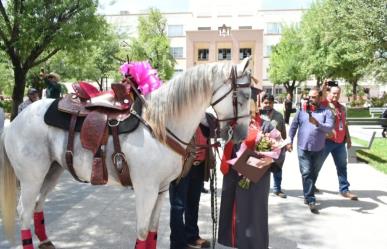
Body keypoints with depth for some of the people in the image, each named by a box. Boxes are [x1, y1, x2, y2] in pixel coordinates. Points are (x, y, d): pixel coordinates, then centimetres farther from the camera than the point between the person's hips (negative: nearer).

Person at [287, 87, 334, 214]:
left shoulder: (326, 112, 0)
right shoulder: (302, 110, 4)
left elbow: (329, 128, -13)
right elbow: (293, 126, 7)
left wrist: (317, 123, -29)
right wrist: (290, 141, 3)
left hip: (318, 148, 1)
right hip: (303, 147, -1)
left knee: (313, 173, 14)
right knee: (306, 173, -7)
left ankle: (307, 195, 31)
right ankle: (311, 200, -7)